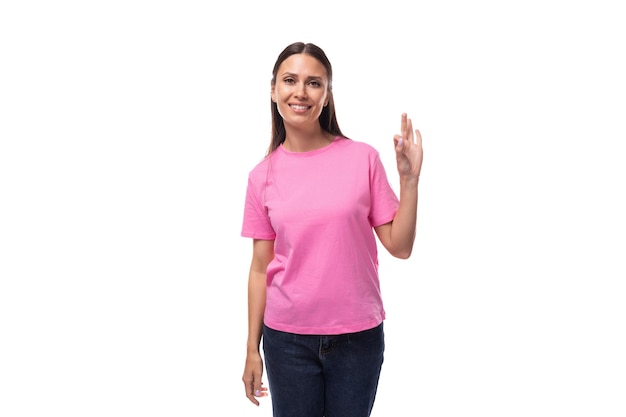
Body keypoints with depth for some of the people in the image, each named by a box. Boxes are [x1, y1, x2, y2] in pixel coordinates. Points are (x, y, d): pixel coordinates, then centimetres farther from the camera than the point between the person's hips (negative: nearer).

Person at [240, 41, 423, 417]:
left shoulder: (363, 158, -5)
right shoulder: (263, 176, 0)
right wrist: (252, 350, 5)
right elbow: (260, 267, 4)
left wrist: (410, 179, -14)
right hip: (286, 339, 1)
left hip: (358, 335, -1)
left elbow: (400, 246, -4)